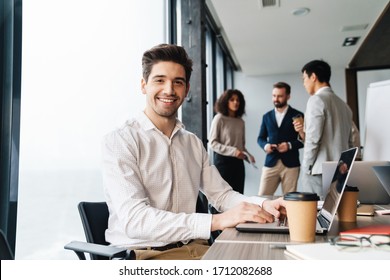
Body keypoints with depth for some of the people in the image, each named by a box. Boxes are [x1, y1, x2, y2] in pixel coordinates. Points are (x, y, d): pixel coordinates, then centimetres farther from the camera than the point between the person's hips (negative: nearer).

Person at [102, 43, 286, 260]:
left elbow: (221, 194, 10)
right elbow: (134, 219, -22)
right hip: (142, 254, -6)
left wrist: (263, 205, -11)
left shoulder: (194, 144, 11)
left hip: (193, 248, 6)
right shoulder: (120, 141, -10)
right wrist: (216, 221, -30)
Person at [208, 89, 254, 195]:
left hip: (238, 162, 5)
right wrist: (233, 151, -18)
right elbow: (213, 143, -10)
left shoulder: (240, 121, 10)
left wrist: (248, 155, -3)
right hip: (223, 161, -5)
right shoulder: (219, 118, -6)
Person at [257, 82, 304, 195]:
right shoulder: (267, 116, 13)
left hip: (290, 164, -2)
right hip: (271, 163, 3)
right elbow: (260, 138, 17)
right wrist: (265, 145, -5)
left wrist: (290, 145, -14)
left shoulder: (297, 115, 3)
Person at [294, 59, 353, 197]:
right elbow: (349, 142, 18)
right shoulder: (343, 104, 17)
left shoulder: (316, 99, -8)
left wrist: (306, 169, -5)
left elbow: (313, 139, -15)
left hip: (319, 171, -8)